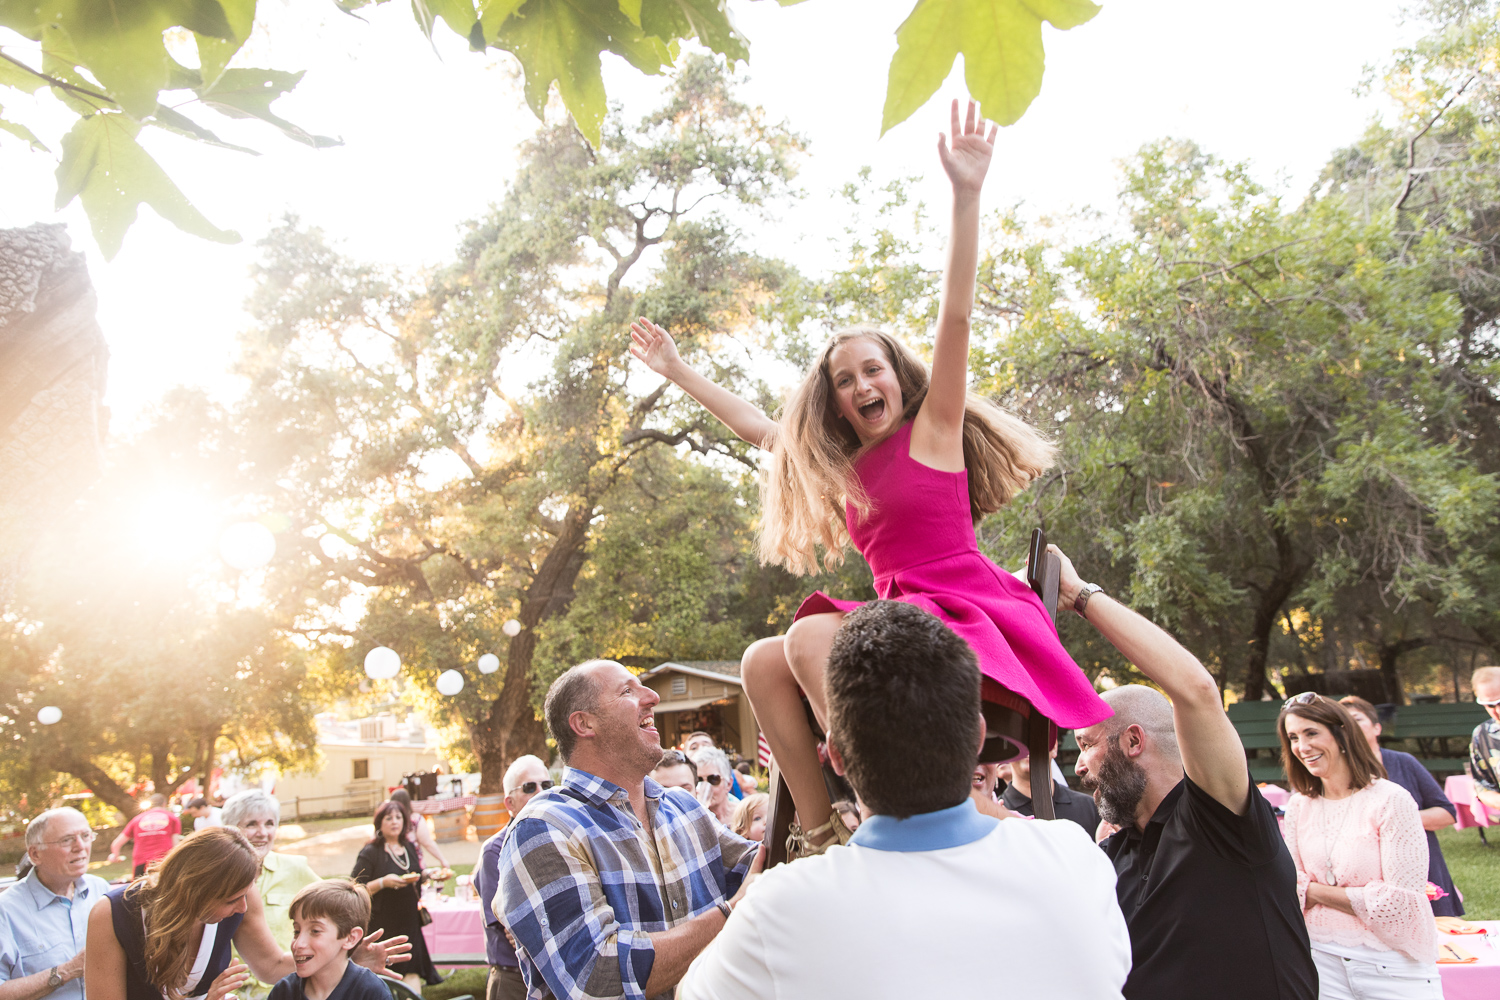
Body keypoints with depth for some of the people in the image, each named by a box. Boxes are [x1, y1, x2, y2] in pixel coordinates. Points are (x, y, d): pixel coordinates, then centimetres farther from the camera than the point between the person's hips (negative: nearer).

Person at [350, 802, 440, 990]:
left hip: (409, 922, 5)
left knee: (413, 974, -1)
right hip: (383, 924, -5)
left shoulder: (410, 847, 11)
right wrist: (383, 882, -24)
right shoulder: (370, 853, -8)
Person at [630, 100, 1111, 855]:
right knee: (762, 662, -7)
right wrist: (678, 372, 37)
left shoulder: (933, 431, 3)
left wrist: (965, 197, -17)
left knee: (810, 634, -26)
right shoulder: (843, 467, 20)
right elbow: (761, 427, 31)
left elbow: (955, 318, -9)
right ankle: (819, 828, -11)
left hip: (968, 614, -7)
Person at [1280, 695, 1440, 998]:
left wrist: (1316, 891, -9)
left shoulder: (1391, 800, -13)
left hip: (1394, 967, -4)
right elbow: (1292, 887, 4)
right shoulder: (1299, 806, 4)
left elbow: (1402, 902, -16)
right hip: (1323, 959, 4)